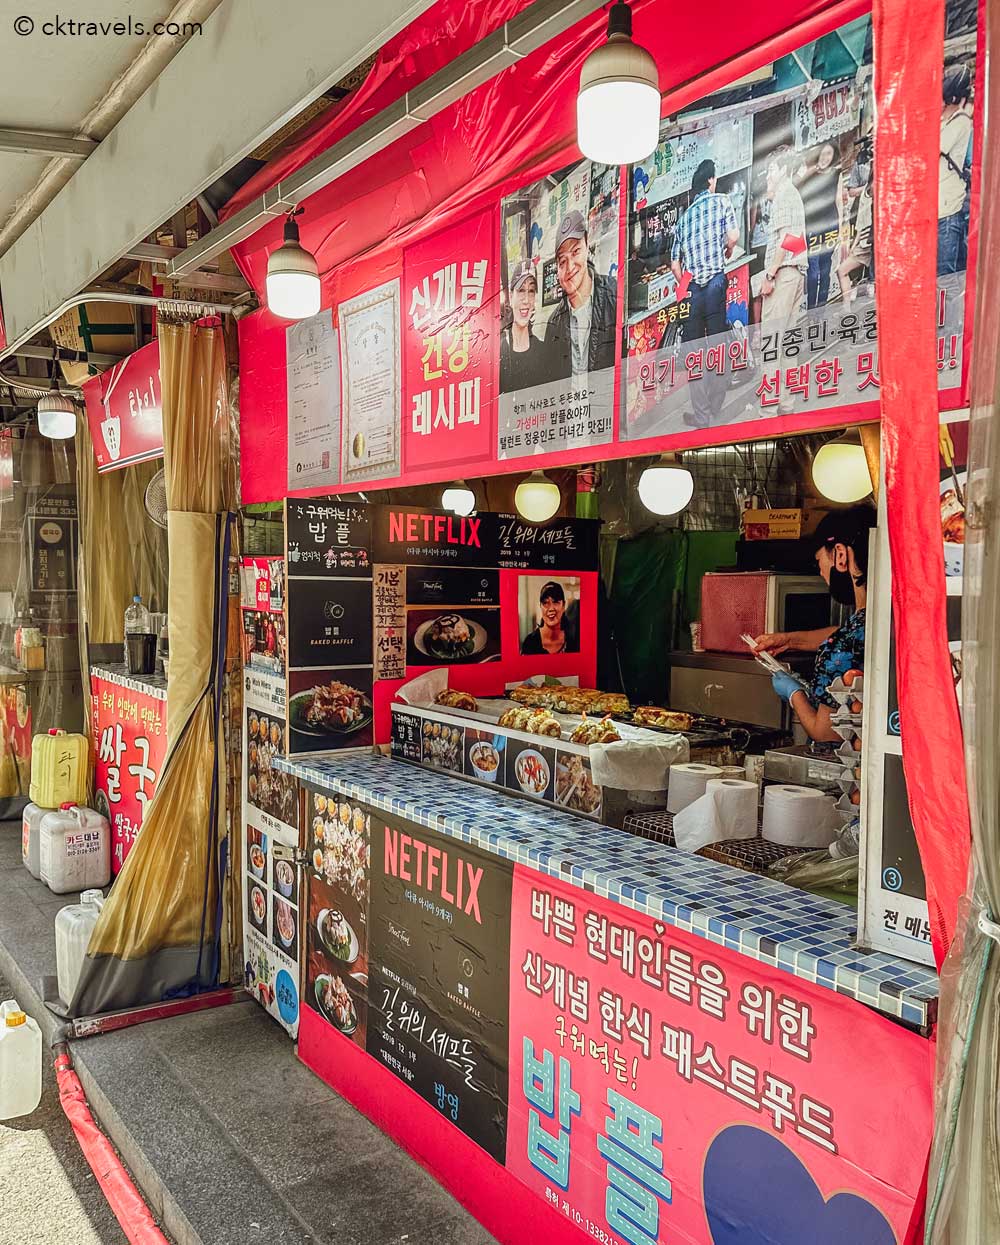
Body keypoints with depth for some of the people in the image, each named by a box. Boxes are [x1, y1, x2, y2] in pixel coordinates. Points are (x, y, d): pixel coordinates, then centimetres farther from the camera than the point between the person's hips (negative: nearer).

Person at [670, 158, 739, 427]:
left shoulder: (684, 216, 16)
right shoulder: (721, 201, 7)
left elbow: (675, 265, 12)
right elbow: (733, 237, -6)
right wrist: (727, 252, 15)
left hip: (691, 287, 3)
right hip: (716, 281, -3)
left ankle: (702, 415, 1)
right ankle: (716, 411, -4)